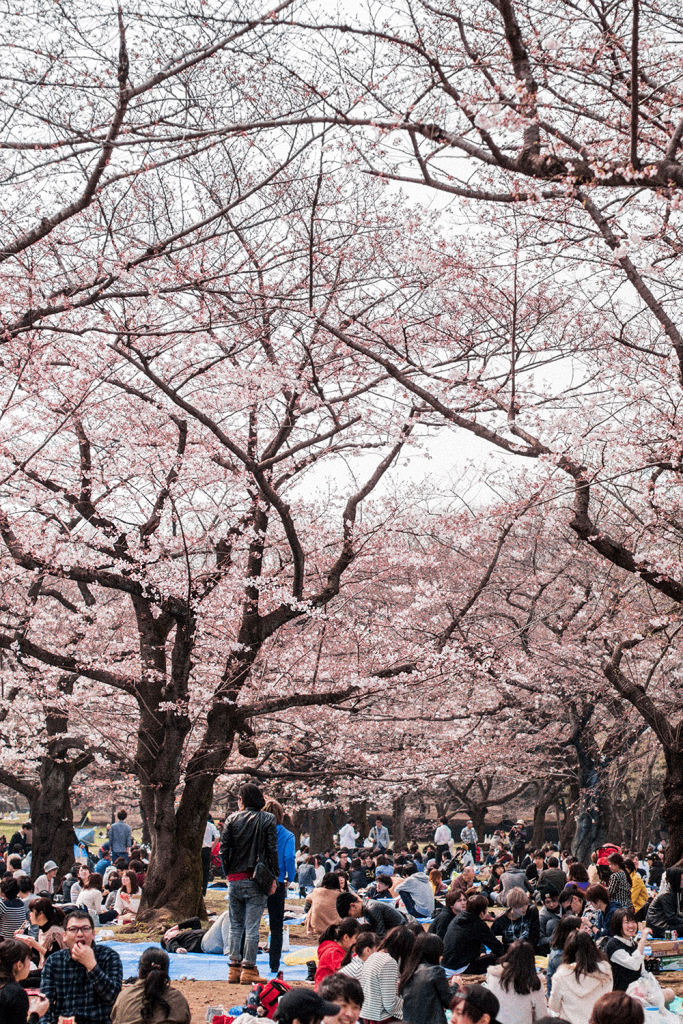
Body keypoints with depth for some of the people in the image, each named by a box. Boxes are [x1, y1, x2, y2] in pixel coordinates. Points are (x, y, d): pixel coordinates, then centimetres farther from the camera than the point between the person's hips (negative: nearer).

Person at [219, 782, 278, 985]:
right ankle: (248, 969, -1)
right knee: (252, 926, 0)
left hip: (234, 879, 2)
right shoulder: (267, 820, -2)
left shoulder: (232, 819, 2)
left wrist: (229, 873, 13)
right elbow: (272, 851, -6)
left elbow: (223, 849, 1)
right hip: (256, 880, -2)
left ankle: (234, 968, 12)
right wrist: (273, 877, -1)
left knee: (235, 925, 12)